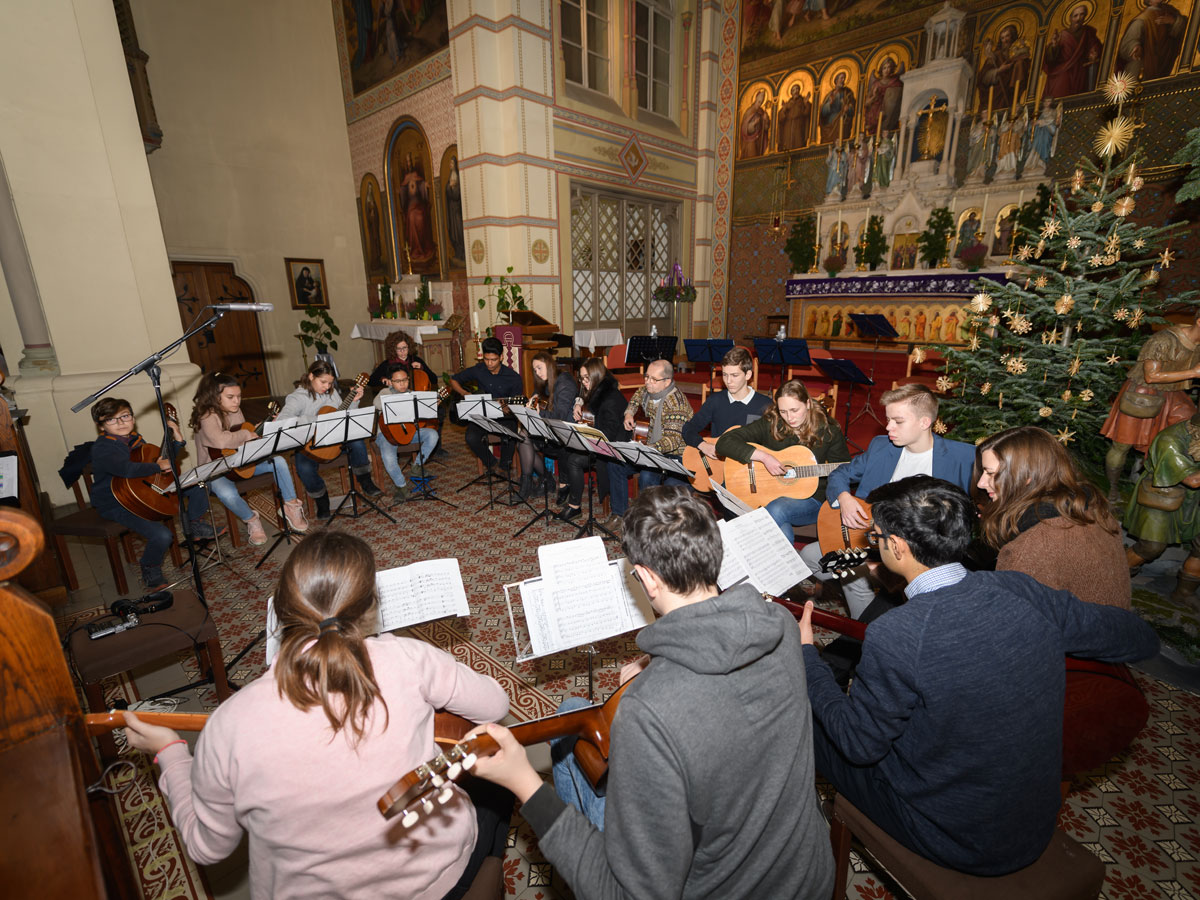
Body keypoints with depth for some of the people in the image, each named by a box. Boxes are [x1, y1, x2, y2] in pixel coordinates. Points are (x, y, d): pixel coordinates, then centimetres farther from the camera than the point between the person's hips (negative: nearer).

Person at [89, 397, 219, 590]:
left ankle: (196, 525, 21)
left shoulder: (134, 439, 6)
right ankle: (150, 569, 3)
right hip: (115, 505, -8)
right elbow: (126, 469, -41)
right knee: (162, 535, -29)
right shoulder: (102, 448, -21)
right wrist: (158, 466, -28)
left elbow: (162, 459, 18)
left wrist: (177, 441, 6)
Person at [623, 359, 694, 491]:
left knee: (646, 476, -31)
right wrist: (629, 413, 10)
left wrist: (648, 449, -44)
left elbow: (673, 440, -30)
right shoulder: (647, 391, 2)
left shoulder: (675, 404, -23)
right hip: (652, 449, 8)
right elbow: (638, 395, 29)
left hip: (676, 455, -8)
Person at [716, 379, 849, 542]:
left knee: (775, 510, -31)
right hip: (771, 495, 0)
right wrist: (763, 456, -21)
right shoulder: (769, 424, -5)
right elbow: (724, 442, -13)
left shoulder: (829, 431, -2)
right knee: (783, 531, -32)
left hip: (812, 499, 0)